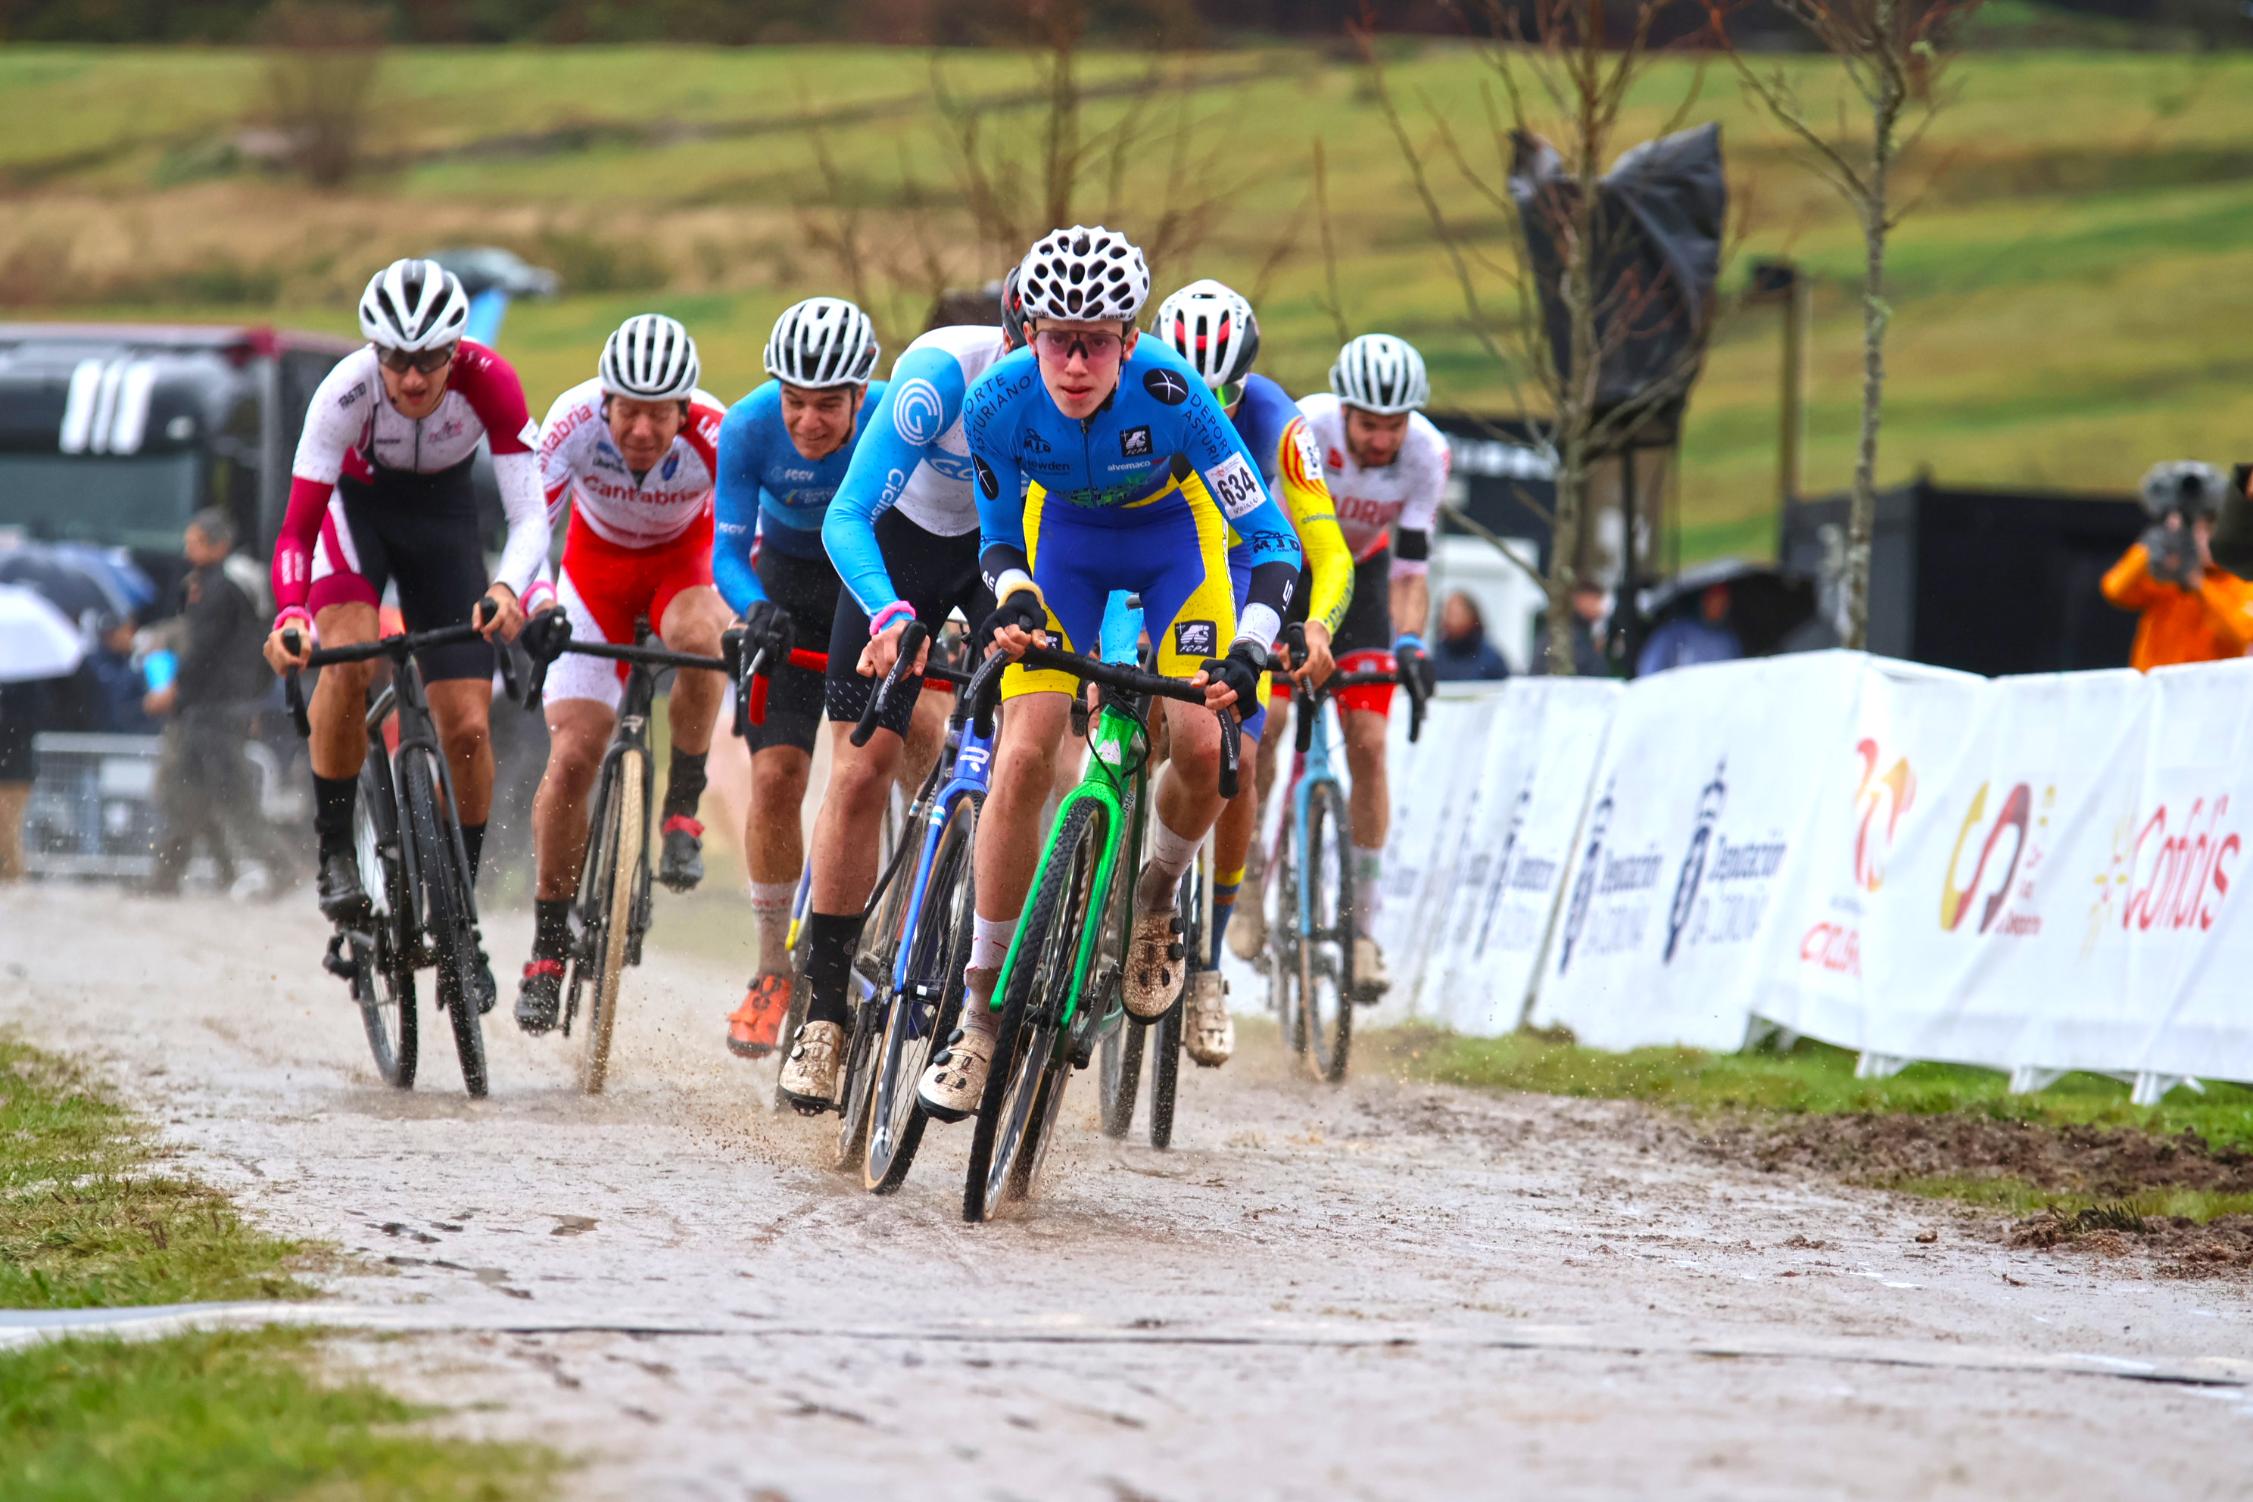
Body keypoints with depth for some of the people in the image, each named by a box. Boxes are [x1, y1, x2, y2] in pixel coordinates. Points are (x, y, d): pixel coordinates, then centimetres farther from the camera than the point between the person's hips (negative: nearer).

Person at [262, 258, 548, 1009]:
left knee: (468, 728, -7)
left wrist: (510, 588, -54)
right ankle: (335, 850, -13)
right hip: (355, 503, -1)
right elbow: (299, 524, -34)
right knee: (347, 657, -31)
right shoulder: (347, 390, -33)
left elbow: (529, 513, -33)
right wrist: (290, 615, -53)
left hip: (441, 511, 1)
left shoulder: (488, 383, -31)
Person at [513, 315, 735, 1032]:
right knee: (572, 756, -11)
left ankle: (683, 811, -14)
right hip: (599, 561, 1)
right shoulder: (576, 419, -31)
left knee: (698, 638, -37)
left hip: (685, 559, -1)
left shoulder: (714, 435, -32)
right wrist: (532, 606, -53)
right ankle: (549, 945, 4)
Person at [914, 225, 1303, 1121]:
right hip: (1065, 536, 1)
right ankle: (983, 1010, -6)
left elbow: (1270, 541, -32)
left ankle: (1156, 898, 15)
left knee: (1203, 747, -19)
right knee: (1023, 759, -14)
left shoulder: (1168, 393, -36)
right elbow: (999, 534, -11)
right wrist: (1012, 596, -33)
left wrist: (1249, 651, -47)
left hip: (1174, 536, -1)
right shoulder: (999, 402, -29)